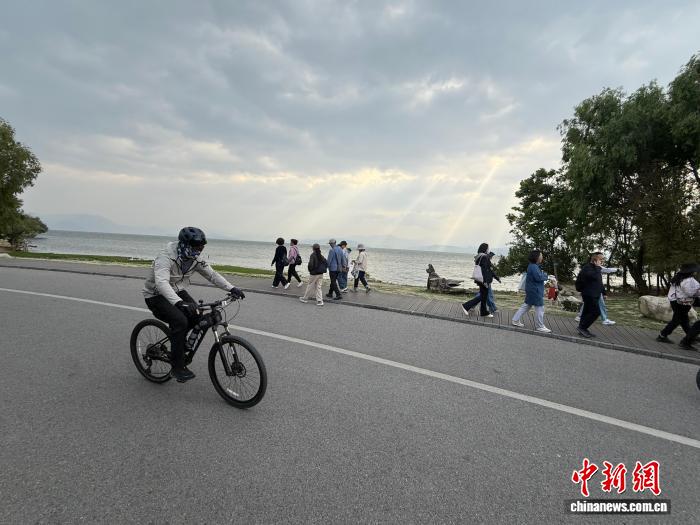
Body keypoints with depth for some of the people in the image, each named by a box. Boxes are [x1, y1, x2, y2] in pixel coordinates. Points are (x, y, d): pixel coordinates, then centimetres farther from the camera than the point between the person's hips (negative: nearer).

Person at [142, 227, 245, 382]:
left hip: (177, 292, 7)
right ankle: (178, 368, -16)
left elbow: (212, 274, -4)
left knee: (199, 317, -15)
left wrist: (231, 288, -18)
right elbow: (161, 282, -44)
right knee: (180, 321, -28)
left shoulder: (195, 259, -7)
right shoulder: (166, 257, -29)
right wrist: (178, 302, -59)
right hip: (156, 296, -7)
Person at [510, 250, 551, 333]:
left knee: (526, 305, 17)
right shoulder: (534, 267, -21)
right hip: (535, 291, -11)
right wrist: (546, 276, -9)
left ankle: (515, 320, 20)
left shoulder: (533, 266, 12)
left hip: (532, 290, 11)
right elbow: (539, 277, -27)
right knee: (540, 308, 0)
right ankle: (540, 326, 11)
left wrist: (543, 275, -3)